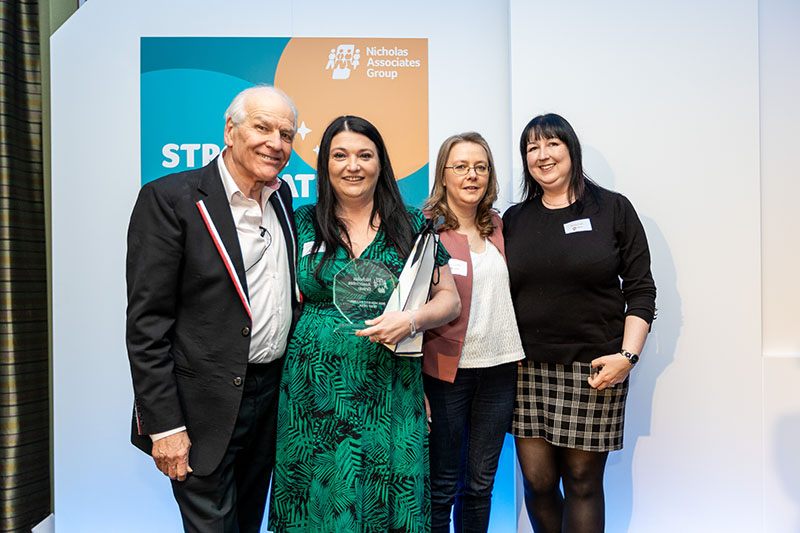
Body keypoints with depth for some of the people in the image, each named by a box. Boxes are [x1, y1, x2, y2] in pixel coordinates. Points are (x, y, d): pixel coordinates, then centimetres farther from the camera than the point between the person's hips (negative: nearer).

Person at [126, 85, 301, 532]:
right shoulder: (170, 198, -14)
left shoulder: (283, 197, 6)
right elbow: (146, 324, -15)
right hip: (205, 407, -6)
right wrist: (164, 425, -15)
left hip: (274, 391, 6)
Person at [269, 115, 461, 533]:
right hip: (315, 394, 1)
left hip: (390, 395, 0)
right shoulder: (302, 224, 4)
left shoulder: (412, 225, 3)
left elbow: (449, 298, 5)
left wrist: (412, 319, -15)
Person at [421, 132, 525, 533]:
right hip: (446, 370, -5)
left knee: (481, 483, 16)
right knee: (442, 487, 9)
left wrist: (520, 358, 10)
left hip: (499, 369, 5)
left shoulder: (499, 228, 10)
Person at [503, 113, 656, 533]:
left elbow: (641, 290, 1)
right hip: (528, 368, 3)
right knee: (537, 481, 6)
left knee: (582, 481, 5)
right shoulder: (514, 219, 10)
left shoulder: (613, 209, 3)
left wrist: (627, 355, -10)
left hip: (593, 370, -2)